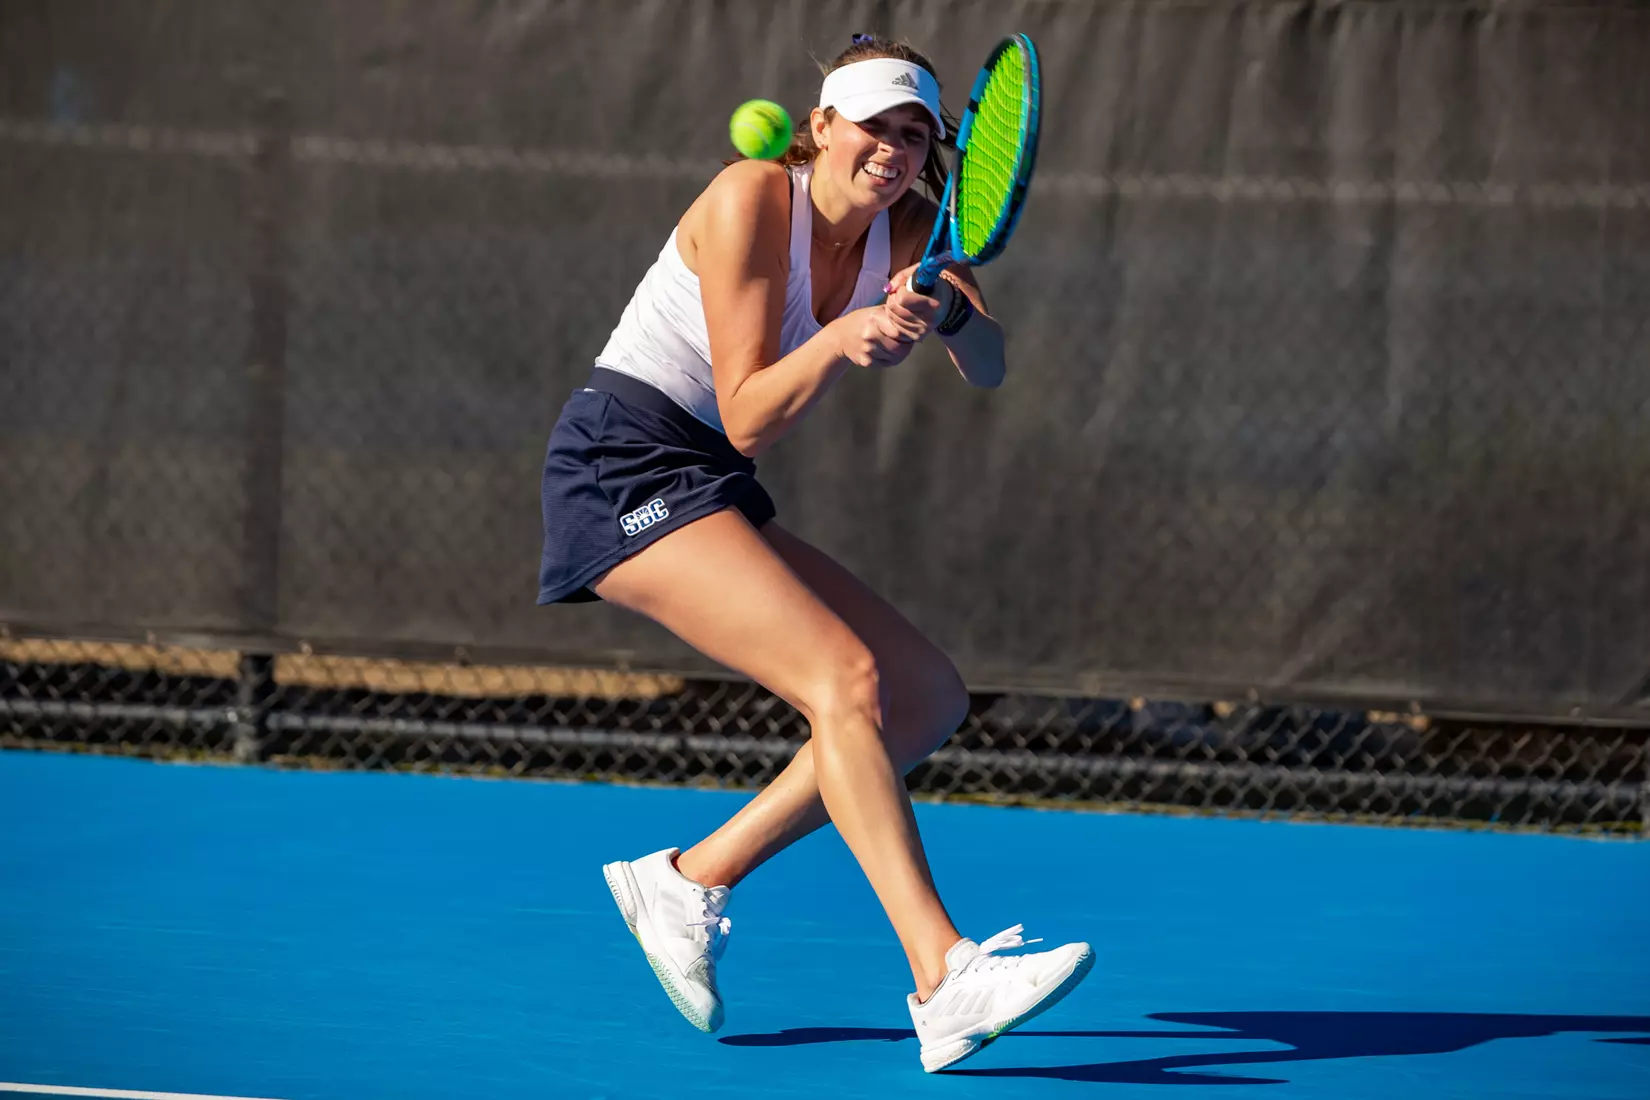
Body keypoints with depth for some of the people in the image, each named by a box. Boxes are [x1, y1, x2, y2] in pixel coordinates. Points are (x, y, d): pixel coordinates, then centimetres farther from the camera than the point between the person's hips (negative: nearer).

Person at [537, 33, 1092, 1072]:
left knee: (930, 697, 3)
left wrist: (947, 308, -31)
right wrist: (841, 339, -32)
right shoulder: (751, 199, -14)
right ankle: (945, 981, -37)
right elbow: (747, 419, -17)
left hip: (715, 490, 9)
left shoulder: (907, 230, 5)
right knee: (847, 676, -25)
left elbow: (990, 366, -11)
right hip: (627, 458, -9)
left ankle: (691, 878, 9)